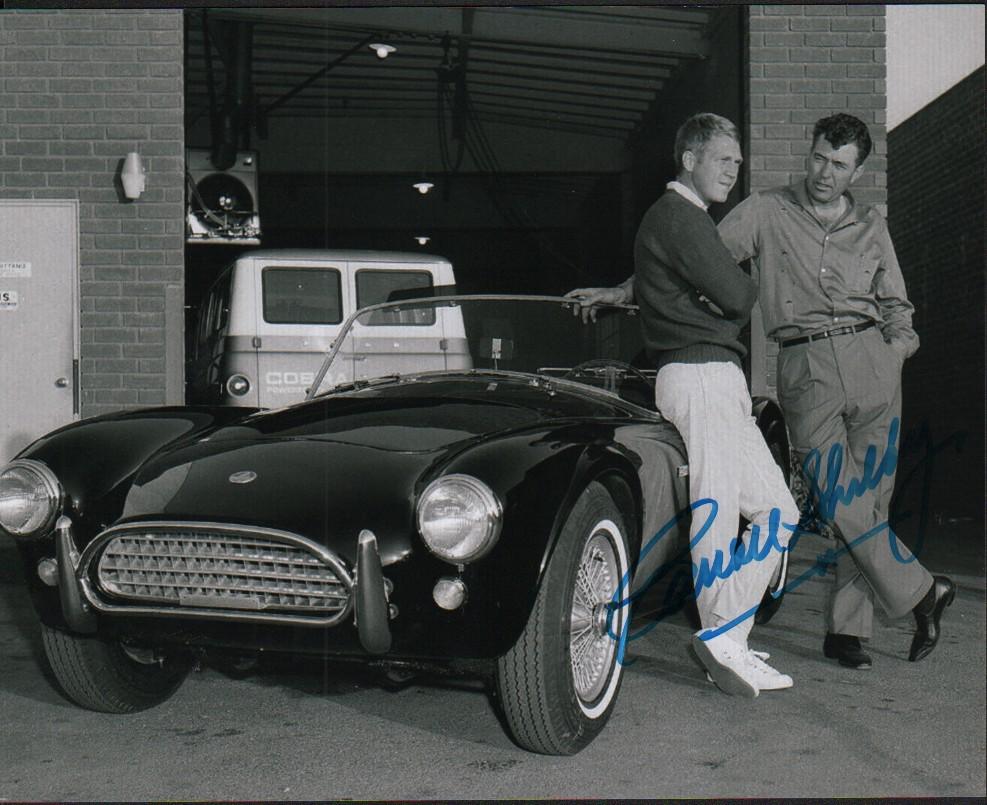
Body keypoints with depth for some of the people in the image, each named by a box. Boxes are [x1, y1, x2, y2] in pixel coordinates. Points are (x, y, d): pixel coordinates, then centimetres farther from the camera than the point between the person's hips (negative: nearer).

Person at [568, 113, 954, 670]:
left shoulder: (872, 228, 16)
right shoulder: (767, 212, 9)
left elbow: (895, 305, 23)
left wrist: (899, 344, 2)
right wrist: (622, 292, 4)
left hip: (869, 359, 2)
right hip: (805, 370, -2)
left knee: (870, 497, -1)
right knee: (840, 502, -10)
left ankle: (847, 628, 7)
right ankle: (921, 592, 8)